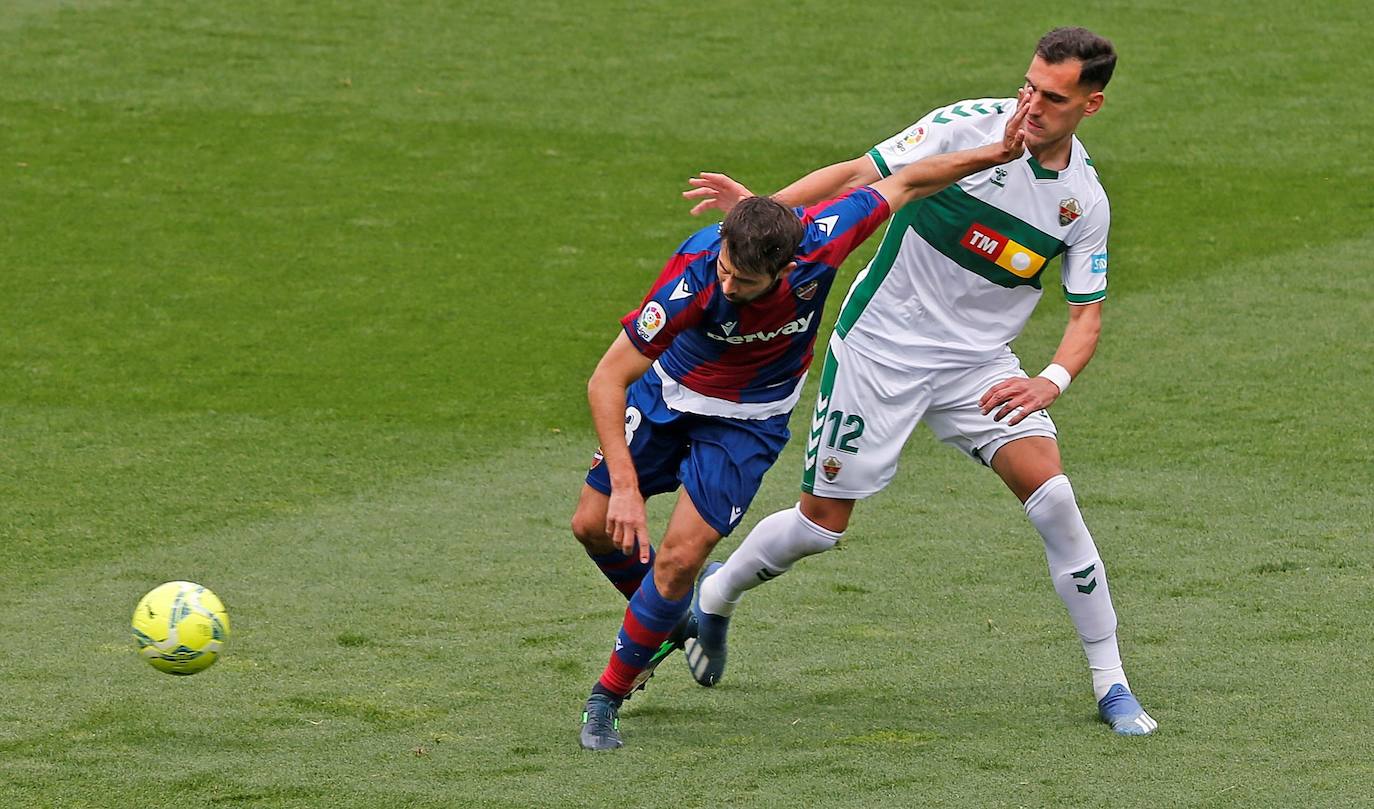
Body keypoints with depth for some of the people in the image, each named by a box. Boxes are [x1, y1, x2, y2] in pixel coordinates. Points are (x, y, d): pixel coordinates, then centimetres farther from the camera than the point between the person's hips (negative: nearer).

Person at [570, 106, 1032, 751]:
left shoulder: (821, 239, -34)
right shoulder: (695, 274, -38)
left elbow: (903, 183, -14)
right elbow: (607, 381, -33)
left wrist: (997, 154, -13)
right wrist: (625, 486, -39)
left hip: (750, 419, 0)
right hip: (669, 392, 1)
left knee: (679, 558, -12)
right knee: (594, 525, 8)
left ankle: (608, 696, 7)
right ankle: (671, 620, 38)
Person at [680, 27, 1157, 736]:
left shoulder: (1085, 201, -4)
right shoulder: (970, 126, -15)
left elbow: (1086, 313, -1)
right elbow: (861, 174, -13)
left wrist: (1052, 381, -21)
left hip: (978, 363, 2)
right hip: (879, 349, -2)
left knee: (1050, 495, -16)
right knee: (822, 523, 2)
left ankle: (1109, 683, -5)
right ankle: (717, 595, 34)